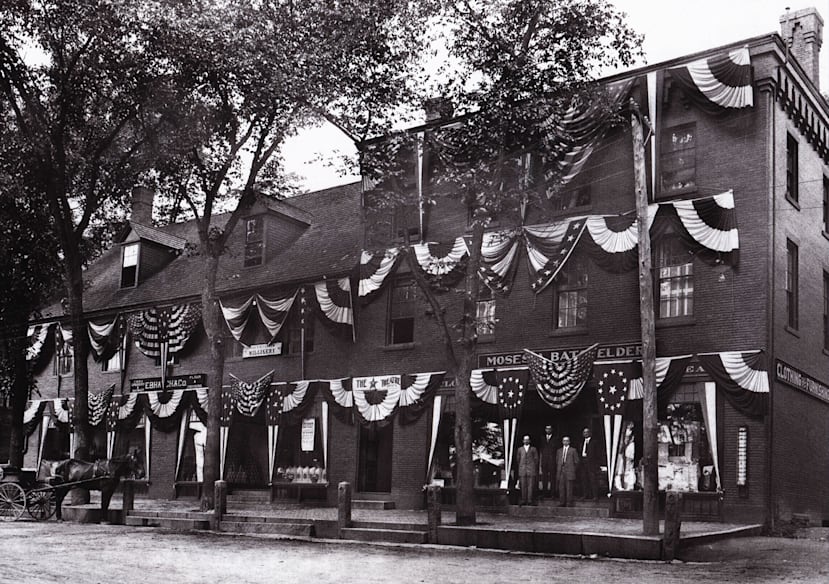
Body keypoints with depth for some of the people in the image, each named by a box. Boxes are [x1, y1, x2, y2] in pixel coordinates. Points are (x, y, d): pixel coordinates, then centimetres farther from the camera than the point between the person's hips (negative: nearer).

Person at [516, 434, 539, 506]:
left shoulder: (533, 449, 11)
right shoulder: (520, 449, 16)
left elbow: (536, 459, 11)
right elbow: (518, 460, 18)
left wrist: (534, 468, 6)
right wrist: (519, 467, 11)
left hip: (531, 470, -1)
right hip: (522, 470, 1)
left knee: (531, 485, -5)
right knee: (523, 486, -1)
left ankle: (530, 501, -4)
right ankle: (523, 500, 1)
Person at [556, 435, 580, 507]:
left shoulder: (573, 450, 5)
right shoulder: (559, 451, 16)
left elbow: (576, 462, 5)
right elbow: (557, 461, 20)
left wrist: (573, 469, 4)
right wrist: (559, 468, 11)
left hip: (569, 472, -3)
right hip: (561, 472, 3)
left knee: (569, 488, -5)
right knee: (561, 488, 1)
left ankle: (568, 503, -2)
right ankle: (561, 502, 6)